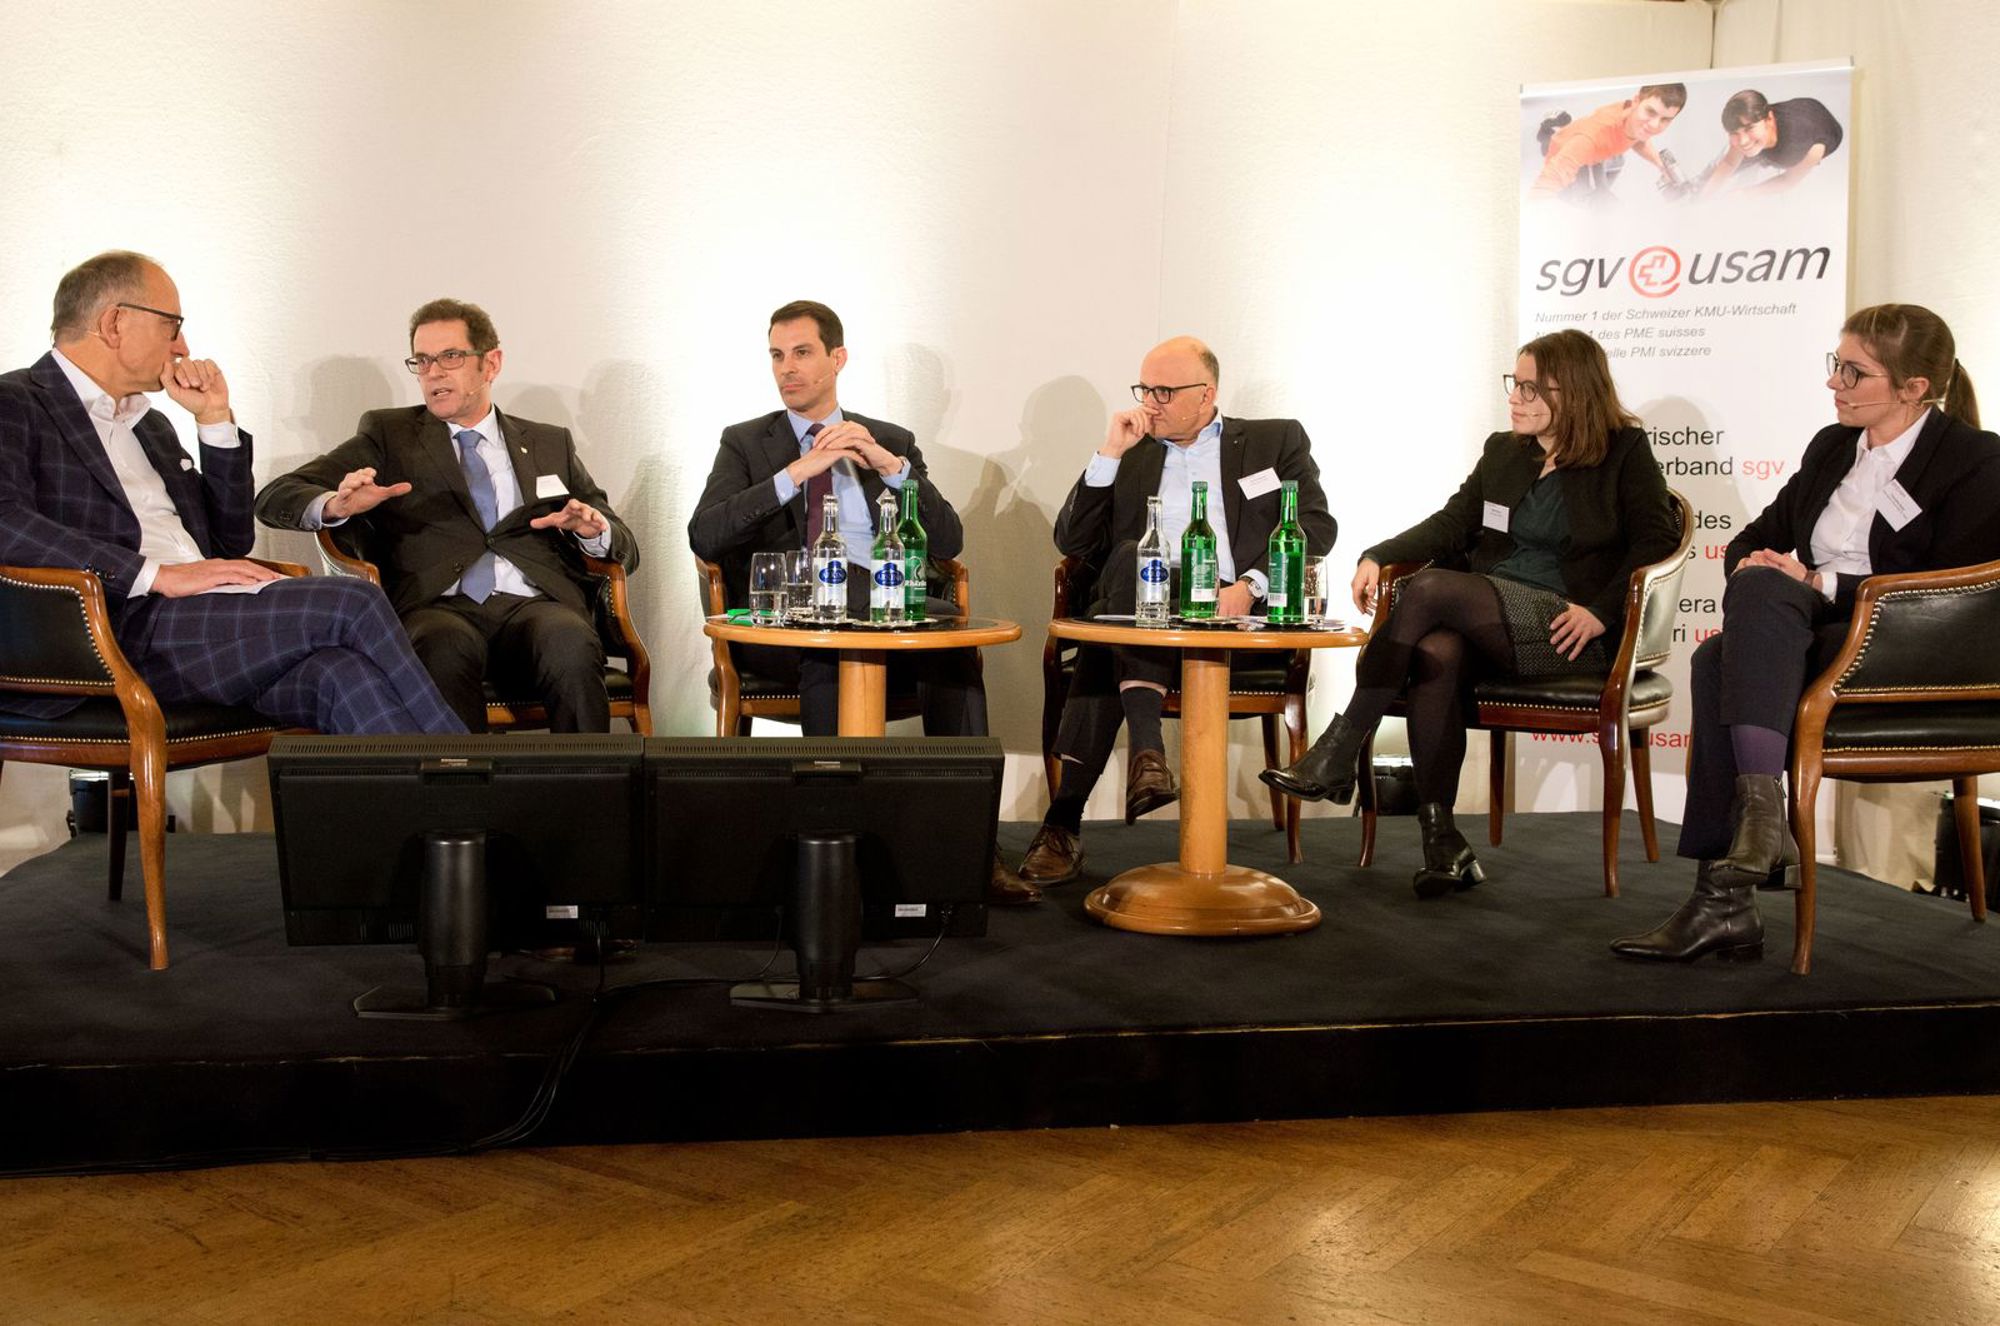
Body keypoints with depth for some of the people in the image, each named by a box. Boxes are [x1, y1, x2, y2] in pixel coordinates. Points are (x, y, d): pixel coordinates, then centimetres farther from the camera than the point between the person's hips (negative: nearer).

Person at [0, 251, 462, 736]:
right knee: (351, 602, -22)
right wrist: (159, 575, -19)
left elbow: (230, 543, 25)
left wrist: (215, 418, 16)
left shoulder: (151, 424, 28)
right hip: (124, 628, -7)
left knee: (342, 671, -27)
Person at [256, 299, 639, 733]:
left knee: (572, 645, -35)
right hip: (437, 608, -1)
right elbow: (275, 498, 11)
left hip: (536, 606, 1)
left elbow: (626, 549, 22)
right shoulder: (387, 434, 20)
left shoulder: (552, 444, 24)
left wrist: (595, 530, -3)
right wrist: (335, 506, -13)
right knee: (446, 647, -38)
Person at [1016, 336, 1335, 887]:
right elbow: (1073, 542, 16)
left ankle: (1066, 819, -35)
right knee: (1130, 558, -34)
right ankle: (1146, 751, -41)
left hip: (1239, 614, -3)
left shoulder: (1276, 440, 18)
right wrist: (1109, 454, 6)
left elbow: (1316, 526, 4)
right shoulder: (1132, 455, 25)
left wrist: (1250, 586, -12)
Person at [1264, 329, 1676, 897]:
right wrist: (1377, 558, -2)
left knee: (1430, 587, -30)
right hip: (1489, 622, 5)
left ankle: (1338, 753, -26)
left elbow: (1656, 539, -2)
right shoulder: (1503, 451, 22)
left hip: (1565, 631, -5)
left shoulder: (1624, 451, 7)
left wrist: (1601, 611, -15)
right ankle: (1441, 840, -33)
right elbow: (1452, 524, 15)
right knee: (1435, 650, -34)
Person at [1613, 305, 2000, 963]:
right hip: (1812, 639, 6)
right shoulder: (1831, 447, 19)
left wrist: (1819, 584, -16)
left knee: (1761, 589, -32)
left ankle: (1762, 808, -39)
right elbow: (1751, 540, 22)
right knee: (1717, 658, -31)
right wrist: (1753, 563, -4)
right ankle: (1726, 902, -37)